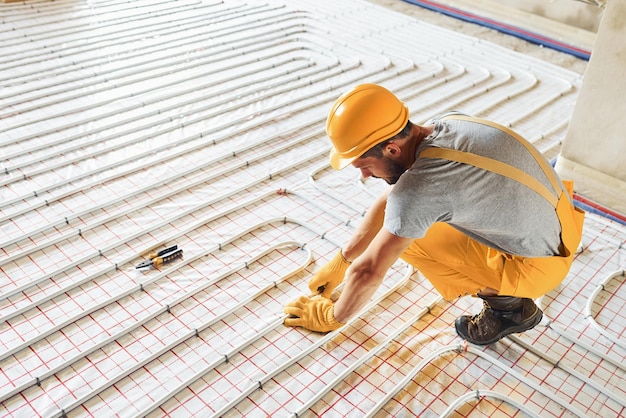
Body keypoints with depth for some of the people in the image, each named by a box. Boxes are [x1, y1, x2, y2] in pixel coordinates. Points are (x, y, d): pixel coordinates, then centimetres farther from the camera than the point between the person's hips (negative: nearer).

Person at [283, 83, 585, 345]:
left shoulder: (419, 187, -30)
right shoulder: (441, 126, -5)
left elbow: (367, 272, -20)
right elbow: (388, 203, 6)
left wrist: (331, 317, 0)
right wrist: (339, 262, 13)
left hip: (539, 263, -8)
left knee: (410, 240, -6)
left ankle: (508, 305, 6)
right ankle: (500, 285, 18)